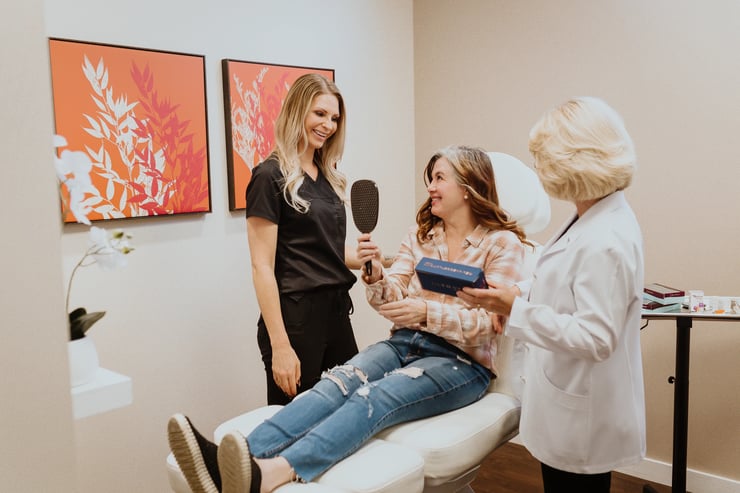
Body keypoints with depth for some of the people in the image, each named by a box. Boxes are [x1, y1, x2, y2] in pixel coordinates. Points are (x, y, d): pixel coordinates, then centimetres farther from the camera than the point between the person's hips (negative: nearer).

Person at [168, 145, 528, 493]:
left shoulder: (503, 243, -1)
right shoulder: (421, 234, 15)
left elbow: (489, 322, -10)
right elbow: (391, 301, 8)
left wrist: (427, 311, -26)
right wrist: (374, 273, -14)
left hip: (462, 361, -4)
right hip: (405, 343, 5)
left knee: (377, 395, -33)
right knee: (339, 381, -26)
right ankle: (238, 461, -47)